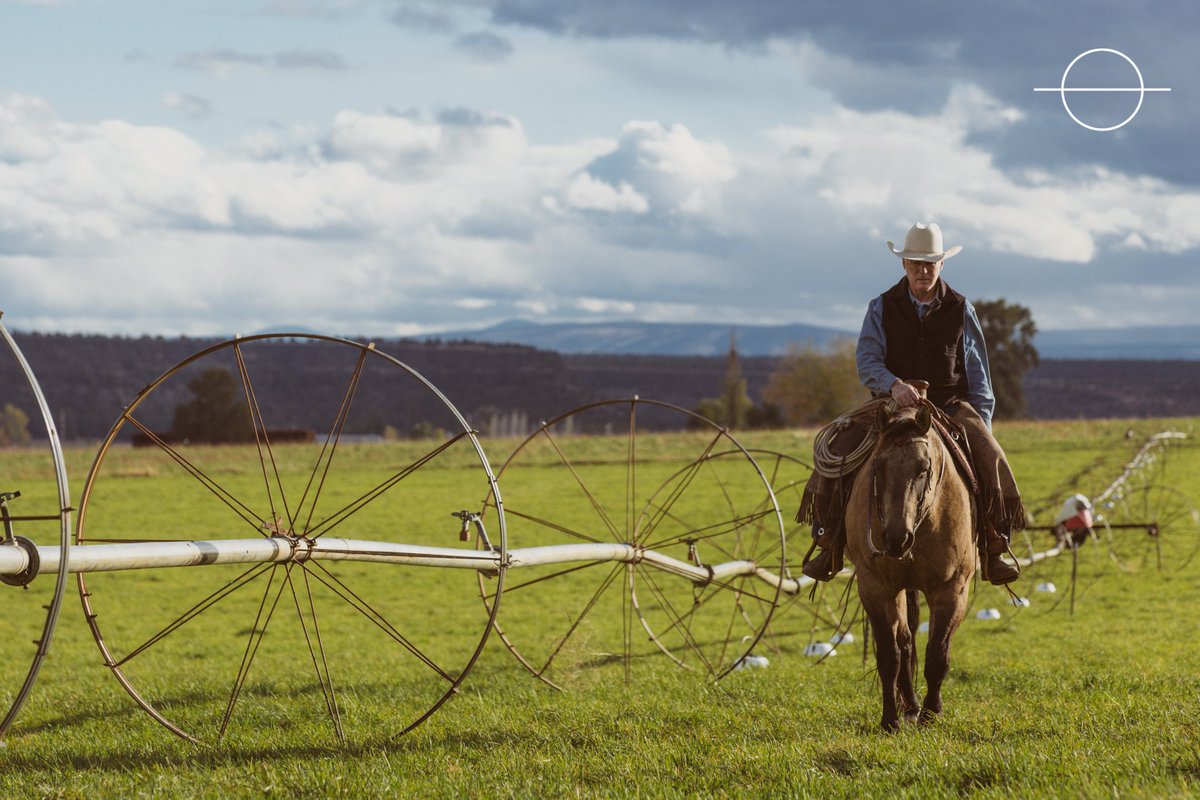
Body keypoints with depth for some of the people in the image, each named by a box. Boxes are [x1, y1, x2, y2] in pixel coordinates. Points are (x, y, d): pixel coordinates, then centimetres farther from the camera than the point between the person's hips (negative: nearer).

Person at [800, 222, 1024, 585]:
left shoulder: (961, 310, 4)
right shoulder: (882, 308, 2)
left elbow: (979, 377, 8)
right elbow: (867, 363, -8)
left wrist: (981, 428, -2)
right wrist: (894, 385, -30)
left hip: (950, 405, 0)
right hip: (891, 405, 0)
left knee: (991, 459, -26)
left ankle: (993, 549, -14)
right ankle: (828, 544, -9)